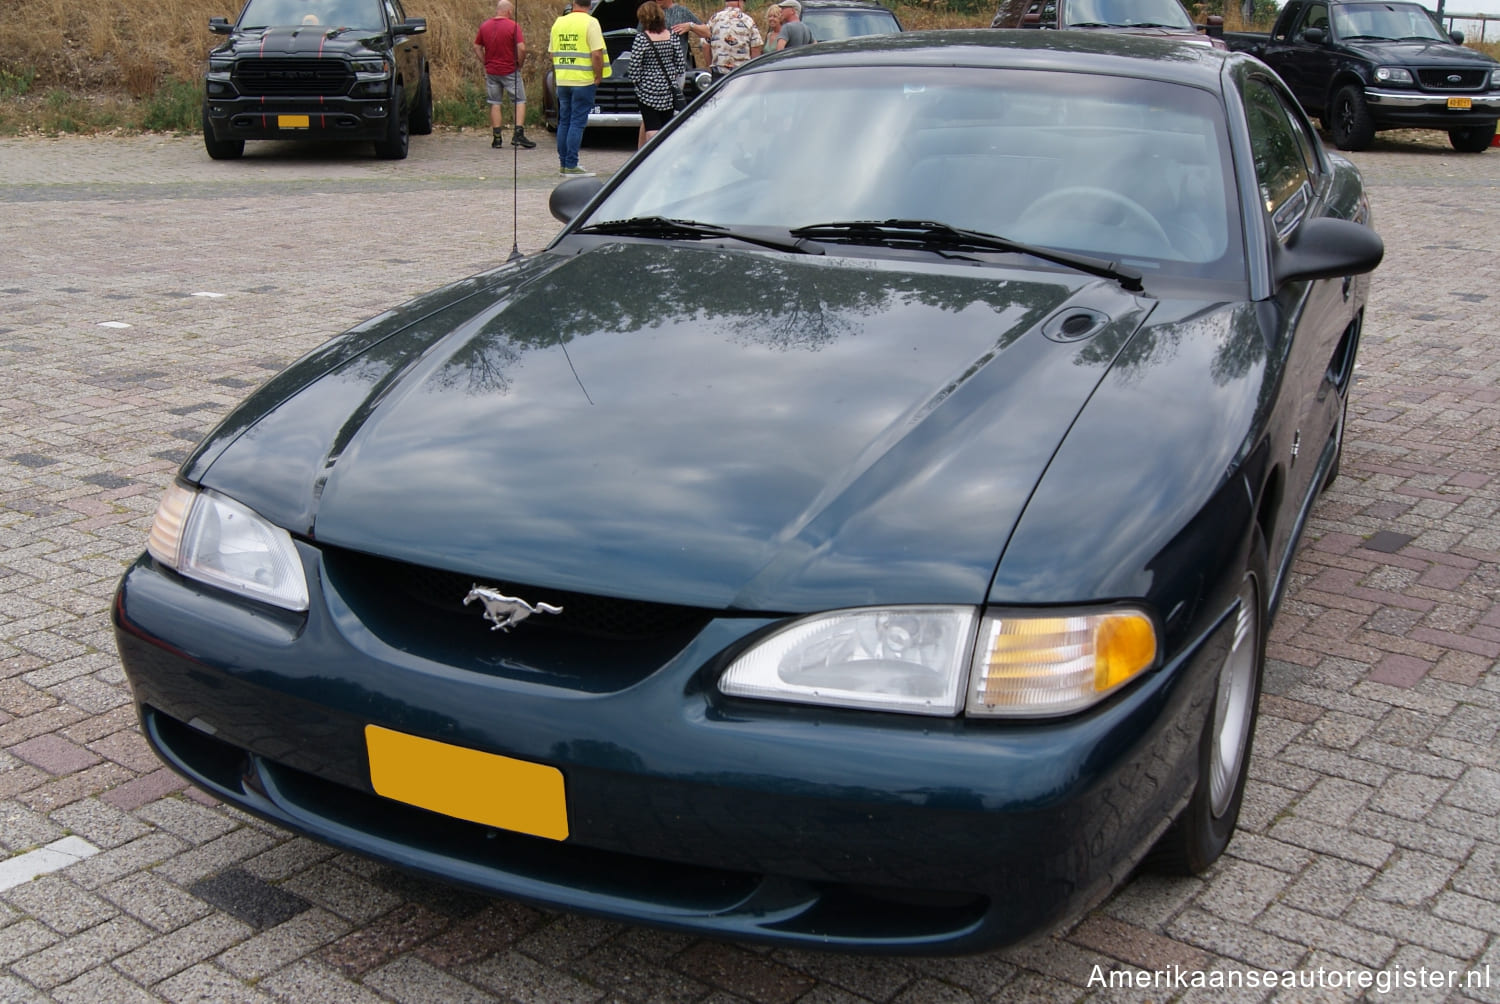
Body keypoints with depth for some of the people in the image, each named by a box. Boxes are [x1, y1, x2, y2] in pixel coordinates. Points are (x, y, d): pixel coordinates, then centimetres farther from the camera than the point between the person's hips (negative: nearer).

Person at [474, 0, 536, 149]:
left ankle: (497, 138, 7)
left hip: (491, 71, 4)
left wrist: (486, 63, 11)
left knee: (495, 103, 10)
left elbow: (476, 47, 10)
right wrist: (519, 64, -4)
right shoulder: (513, 26, -10)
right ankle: (518, 134, -7)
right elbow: (521, 48, -18)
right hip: (510, 70, -4)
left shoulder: (484, 26, 6)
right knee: (520, 101, 5)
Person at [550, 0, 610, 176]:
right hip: (583, 80, -6)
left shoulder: (559, 22, 9)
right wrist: (599, 77, -5)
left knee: (564, 122, 13)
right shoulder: (590, 23, -9)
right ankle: (571, 166, -5)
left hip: (562, 80, 6)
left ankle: (563, 164, 17)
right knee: (577, 123, -4)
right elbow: (596, 54, -16)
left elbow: (552, 53, 14)